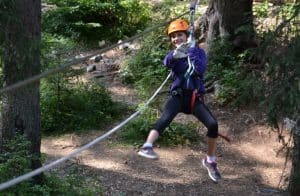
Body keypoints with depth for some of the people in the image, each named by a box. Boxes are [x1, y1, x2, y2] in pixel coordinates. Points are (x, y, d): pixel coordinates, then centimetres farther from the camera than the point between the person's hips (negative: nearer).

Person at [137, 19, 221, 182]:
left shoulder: (198, 52, 6)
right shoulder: (174, 54, 7)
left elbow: (201, 70, -13)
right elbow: (166, 63, -19)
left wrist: (191, 52, -16)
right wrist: (176, 53, -39)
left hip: (195, 98, 1)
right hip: (178, 96, 0)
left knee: (213, 124, -15)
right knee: (165, 118, -30)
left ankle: (210, 161, 6)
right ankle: (146, 147, -45)